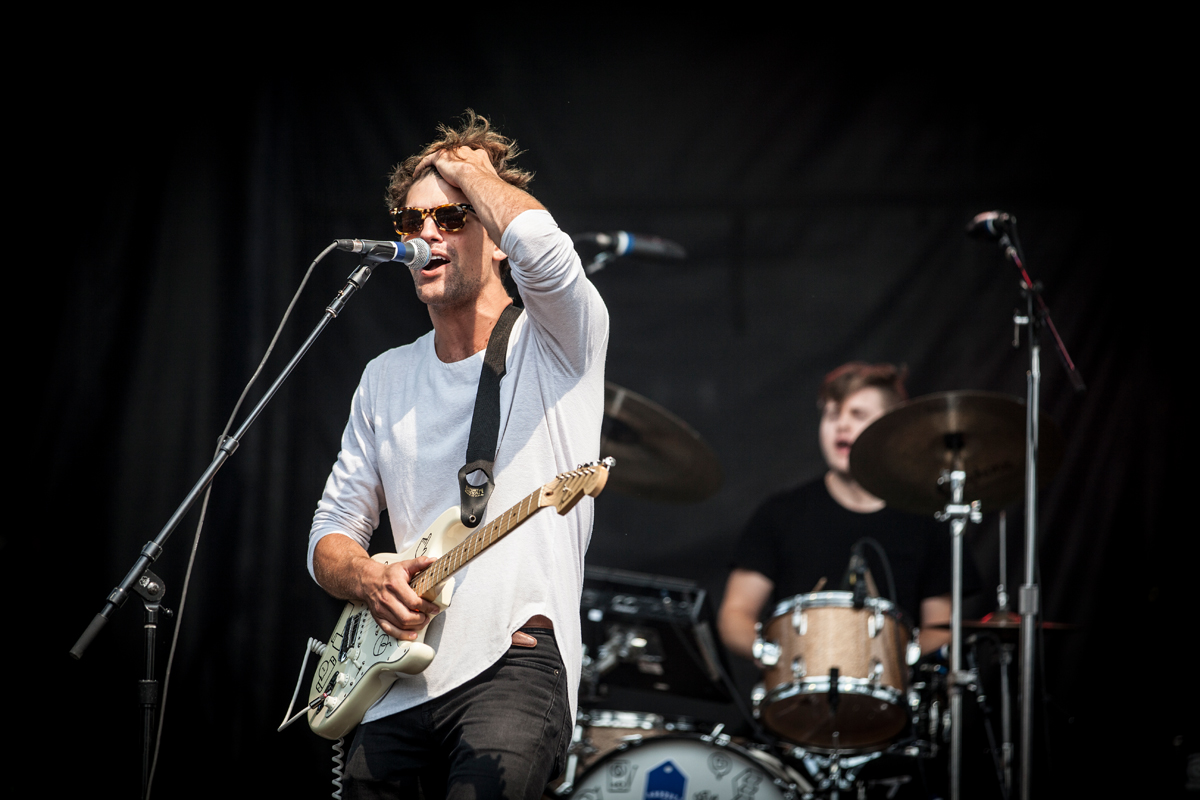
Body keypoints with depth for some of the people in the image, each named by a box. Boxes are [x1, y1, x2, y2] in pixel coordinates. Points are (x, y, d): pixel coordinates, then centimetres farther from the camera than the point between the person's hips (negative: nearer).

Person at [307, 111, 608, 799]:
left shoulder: (554, 345, 1)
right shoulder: (387, 379, 17)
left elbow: (539, 243, -24)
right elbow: (331, 535, 19)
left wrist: (468, 169, -4)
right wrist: (370, 579, -5)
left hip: (519, 662, -6)